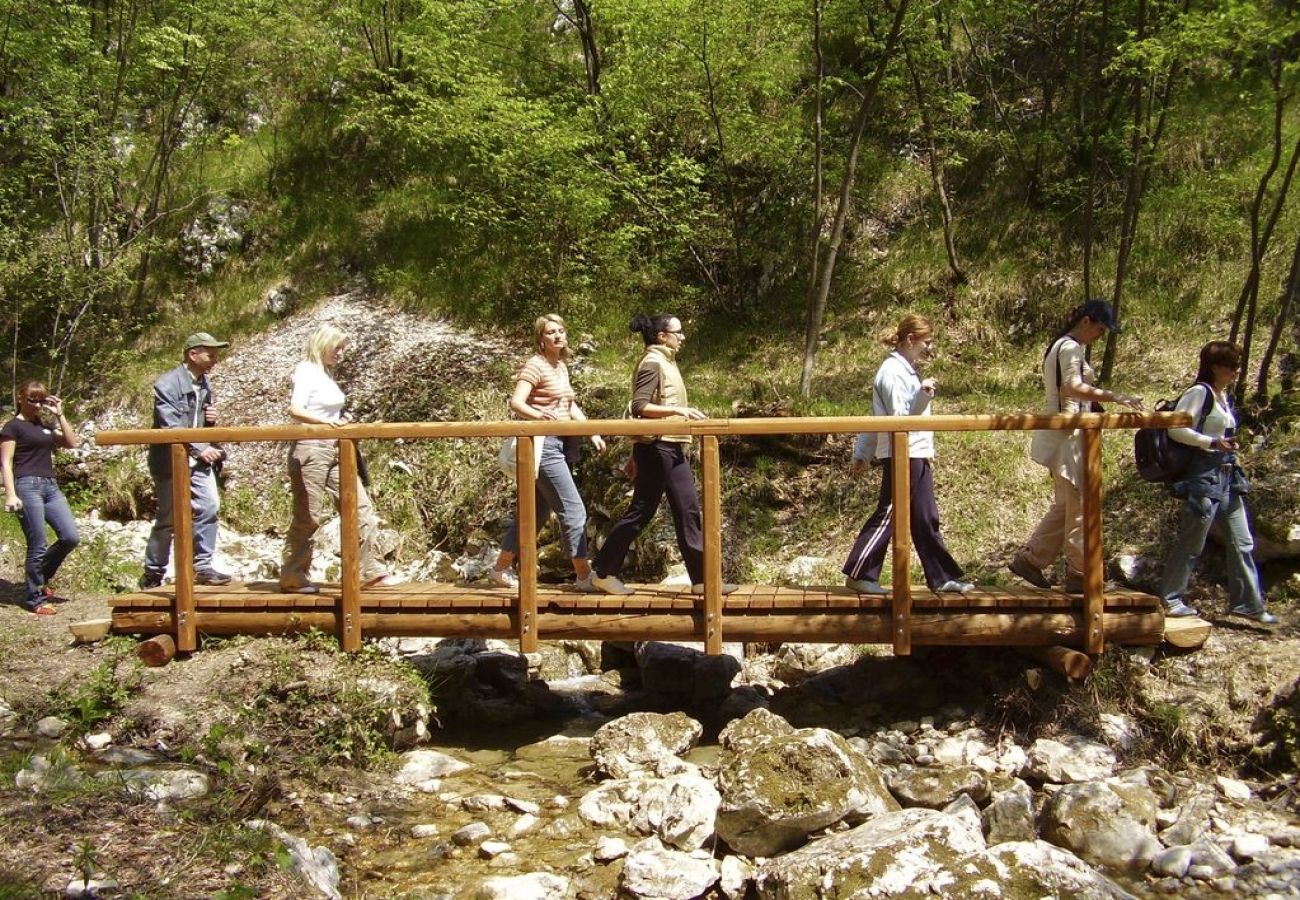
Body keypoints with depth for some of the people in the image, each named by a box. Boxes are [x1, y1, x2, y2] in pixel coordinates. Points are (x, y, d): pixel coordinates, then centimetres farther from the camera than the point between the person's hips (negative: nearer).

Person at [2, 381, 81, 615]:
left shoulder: (46, 426, 19)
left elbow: (72, 442, 10)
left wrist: (59, 415, 7)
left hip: (51, 486, 7)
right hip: (28, 486, -7)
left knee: (70, 537, -1)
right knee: (38, 545, -6)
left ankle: (41, 576, 21)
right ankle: (34, 598, 6)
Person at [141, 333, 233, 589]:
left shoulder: (205, 384, 10)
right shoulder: (167, 385, -12)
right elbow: (171, 427, -19)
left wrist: (212, 419, 1)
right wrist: (201, 449, -21)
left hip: (198, 459, 6)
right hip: (171, 460, -6)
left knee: (210, 506, -10)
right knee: (168, 519, 2)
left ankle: (202, 566, -3)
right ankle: (152, 574, 16)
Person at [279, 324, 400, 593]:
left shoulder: (326, 373, 15)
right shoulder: (307, 372, -9)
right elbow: (295, 409, -22)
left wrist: (341, 419, 5)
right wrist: (327, 421, -34)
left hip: (335, 449, 9)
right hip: (311, 449, -9)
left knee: (360, 507, 3)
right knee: (308, 516, -2)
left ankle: (371, 571, 5)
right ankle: (292, 578, 10)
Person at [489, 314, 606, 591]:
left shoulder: (562, 366, 16)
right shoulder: (535, 365, -10)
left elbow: (571, 406, 22)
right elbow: (516, 402, -21)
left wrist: (593, 433, 13)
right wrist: (539, 415, -40)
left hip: (558, 444, 9)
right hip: (543, 444, -9)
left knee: (535, 511, 13)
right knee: (574, 511, -9)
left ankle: (502, 568, 22)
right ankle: (584, 575, -3)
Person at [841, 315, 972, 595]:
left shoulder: (907, 371, 16)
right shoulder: (892, 372, -14)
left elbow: (875, 419, 19)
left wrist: (861, 455, 21)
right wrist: (923, 395, -31)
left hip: (918, 456, 10)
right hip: (902, 456, -10)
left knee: (926, 519, 12)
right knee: (887, 517, -4)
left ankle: (942, 577, 17)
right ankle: (858, 574, 5)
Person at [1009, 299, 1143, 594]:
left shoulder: (1061, 346, 18)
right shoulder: (1071, 348, -13)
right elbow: (1074, 387, -29)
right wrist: (1114, 397, -36)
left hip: (1062, 436, 10)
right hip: (1067, 435, -10)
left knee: (1066, 506, 14)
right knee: (1080, 506, -5)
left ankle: (1029, 559, 15)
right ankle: (1079, 575, -1)